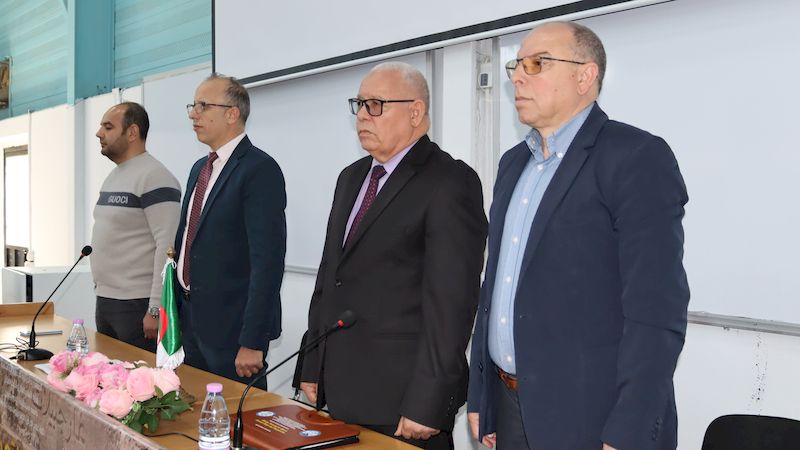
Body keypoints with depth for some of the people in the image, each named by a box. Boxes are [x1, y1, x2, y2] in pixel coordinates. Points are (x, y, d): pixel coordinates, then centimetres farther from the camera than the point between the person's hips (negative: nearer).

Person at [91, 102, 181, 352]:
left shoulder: (154, 177, -13)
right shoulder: (113, 177, 15)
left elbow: (168, 246, -19)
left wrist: (156, 309, -21)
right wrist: (100, 290, 16)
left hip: (138, 304, -9)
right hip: (104, 301, 9)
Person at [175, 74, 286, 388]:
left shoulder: (260, 170, -15)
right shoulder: (200, 168, 13)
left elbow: (268, 261, -20)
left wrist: (252, 342, -23)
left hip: (232, 327, -8)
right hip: (192, 322, 8)